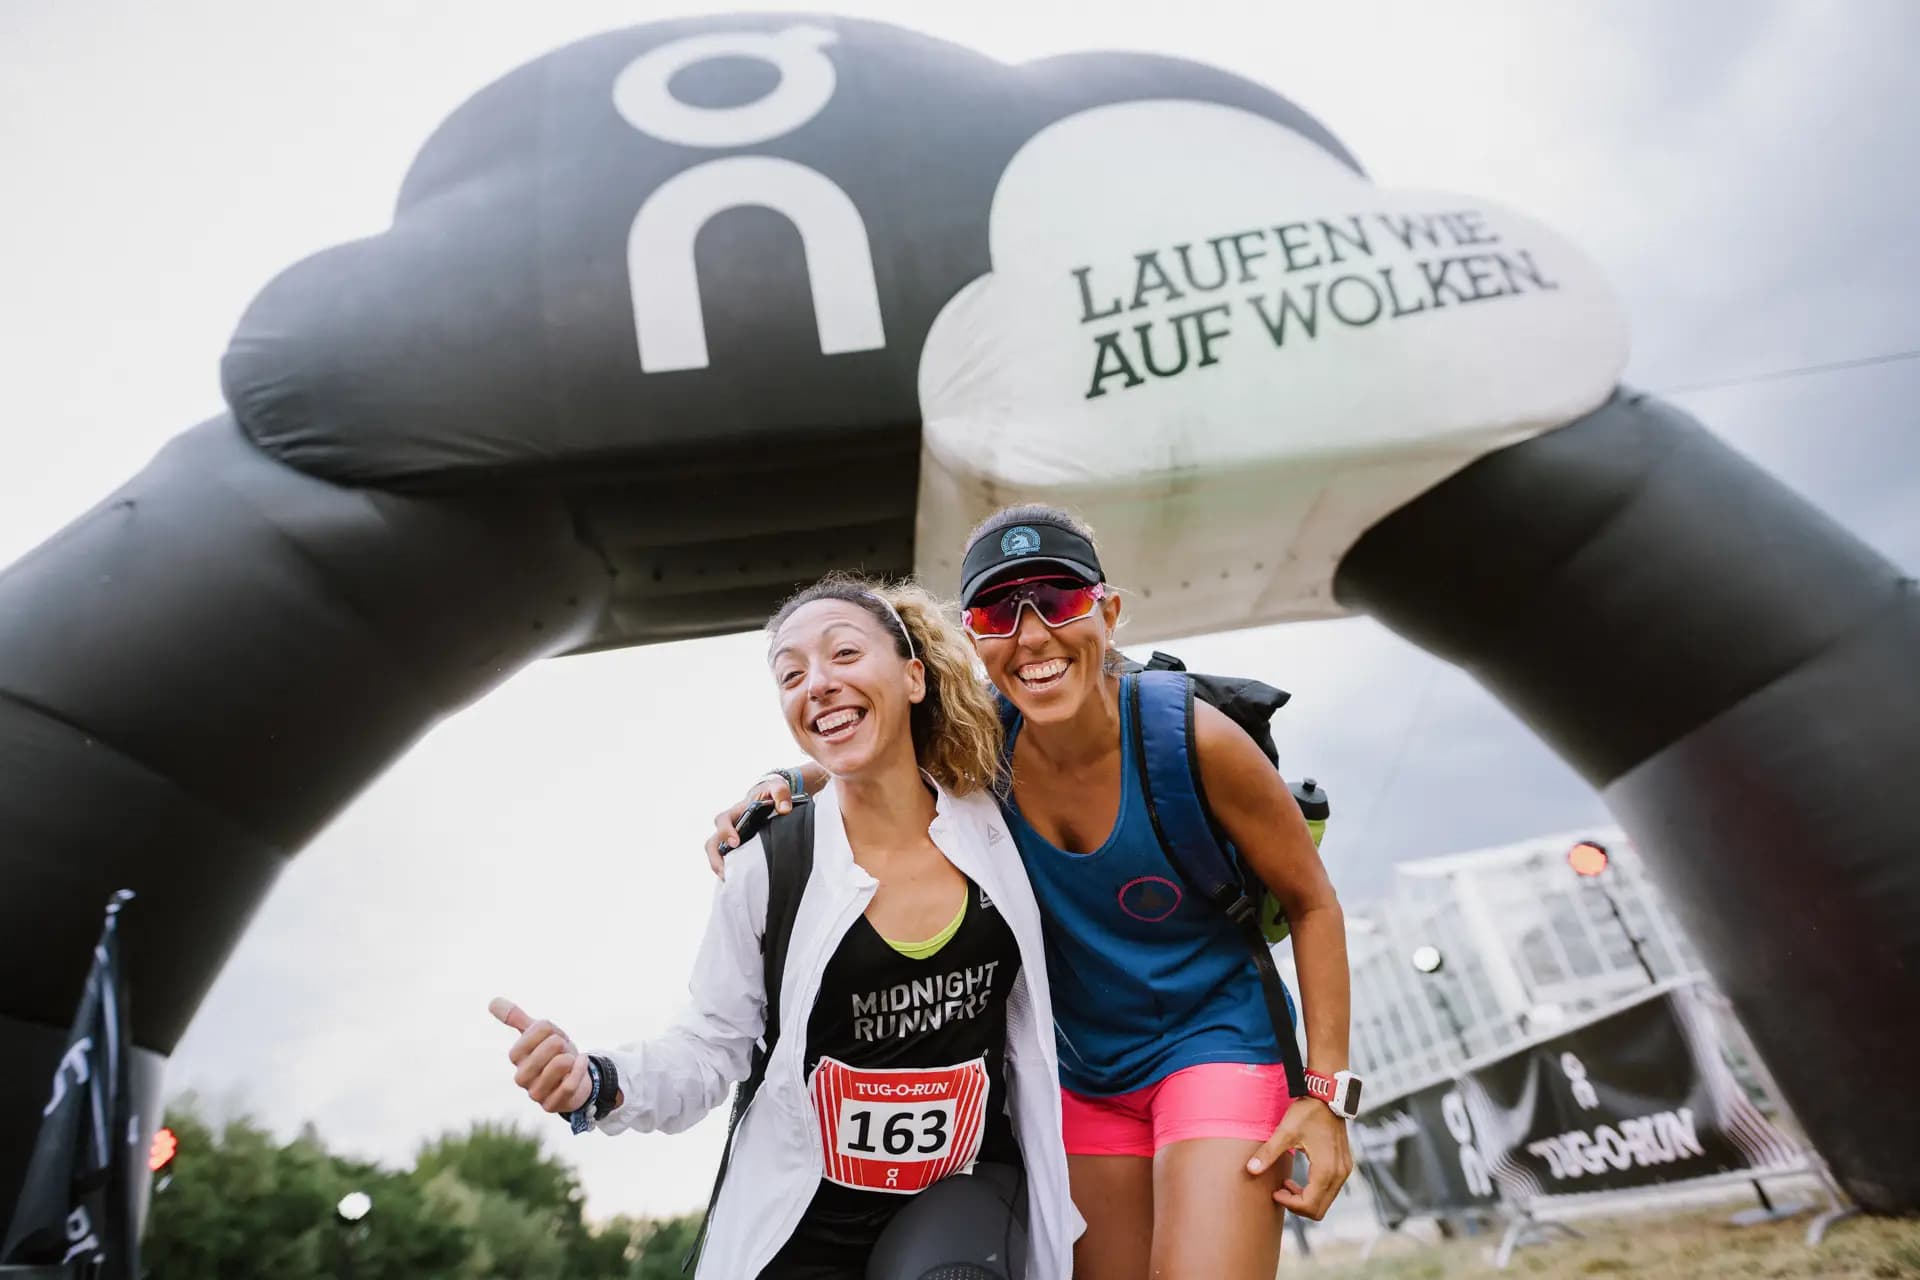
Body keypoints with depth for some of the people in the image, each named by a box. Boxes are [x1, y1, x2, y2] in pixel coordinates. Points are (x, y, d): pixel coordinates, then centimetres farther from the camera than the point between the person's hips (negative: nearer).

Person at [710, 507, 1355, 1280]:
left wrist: (1327, 1092, -13)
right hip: (1083, 1070, 4)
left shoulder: (1192, 739, -24)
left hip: (1213, 1042, -3)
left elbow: (1312, 903, -11)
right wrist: (781, 787, -17)